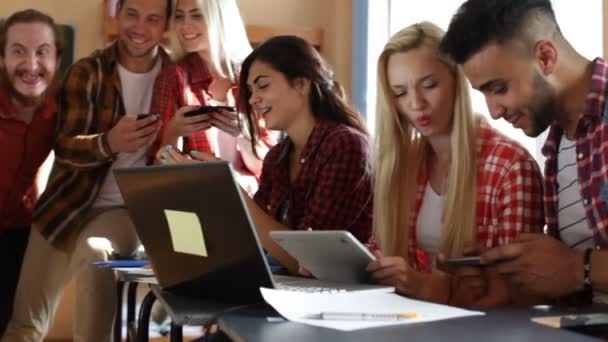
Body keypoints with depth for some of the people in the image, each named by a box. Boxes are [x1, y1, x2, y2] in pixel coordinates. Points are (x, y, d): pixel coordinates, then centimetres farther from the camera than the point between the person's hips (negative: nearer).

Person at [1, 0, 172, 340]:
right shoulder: (88, 72, -5)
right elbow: (63, 148, -13)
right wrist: (109, 143, -34)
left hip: (132, 209, -1)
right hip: (69, 204, 2)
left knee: (95, 253, -36)